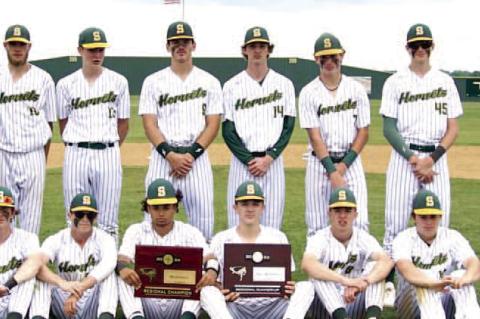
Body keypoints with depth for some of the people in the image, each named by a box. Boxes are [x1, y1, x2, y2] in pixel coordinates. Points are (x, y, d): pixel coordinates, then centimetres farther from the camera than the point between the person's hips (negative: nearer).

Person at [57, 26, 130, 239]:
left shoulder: (118, 82, 6)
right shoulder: (66, 84, 6)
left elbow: (123, 122, 10)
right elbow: (63, 122, 13)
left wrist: (109, 149, 9)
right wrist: (77, 149, 11)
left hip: (108, 154, 0)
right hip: (76, 155, 0)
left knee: (108, 222, 1)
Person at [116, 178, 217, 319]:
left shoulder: (190, 232, 8)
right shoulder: (136, 231, 9)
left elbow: (208, 258, -8)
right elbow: (123, 257, -9)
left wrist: (211, 272, -34)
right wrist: (123, 268, -36)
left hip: (179, 304, 0)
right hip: (147, 303, 0)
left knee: (202, 274, -26)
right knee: (126, 273, -26)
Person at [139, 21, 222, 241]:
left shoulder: (210, 82, 9)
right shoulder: (153, 82, 8)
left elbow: (213, 125, 3)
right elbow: (149, 124, 1)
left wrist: (191, 154, -10)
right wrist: (170, 155, -13)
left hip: (197, 158, 0)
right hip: (162, 157, 0)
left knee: (203, 221, -3)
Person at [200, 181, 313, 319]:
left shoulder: (278, 237, 12)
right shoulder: (220, 240, 8)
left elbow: (286, 280, 13)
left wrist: (290, 288, -13)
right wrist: (220, 293, -20)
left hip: (271, 306, 1)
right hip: (236, 307, -1)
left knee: (306, 287, -23)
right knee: (207, 291, -30)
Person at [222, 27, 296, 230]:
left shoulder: (284, 84, 8)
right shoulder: (232, 86, 5)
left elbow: (288, 127, 4)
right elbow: (227, 130, 2)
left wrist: (268, 158, -8)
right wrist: (249, 160, -9)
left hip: (273, 162, 1)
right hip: (242, 161, 0)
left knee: (272, 224, 0)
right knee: (238, 223, -2)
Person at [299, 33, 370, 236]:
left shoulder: (356, 90, 4)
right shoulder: (308, 93, -1)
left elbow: (363, 132, 3)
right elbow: (315, 136, -8)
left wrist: (344, 165, -8)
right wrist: (333, 172, -17)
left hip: (351, 161, 1)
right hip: (320, 162, -1)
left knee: (359, 222, -9)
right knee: (317, 226, 2)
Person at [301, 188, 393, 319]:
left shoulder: (364, 238, -1)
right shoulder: (320, 238, -7)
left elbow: (387, 261, -22)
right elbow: (307, 264, -31)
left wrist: (366, 281, -43)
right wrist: (345, 280, -45)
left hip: (356, 306, 2)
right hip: (326, 306, -2)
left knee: (375, 266, -17)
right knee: (318, 272, -26)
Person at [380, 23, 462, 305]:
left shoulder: (445, 81, 9)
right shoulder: (395, 82, 4)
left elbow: (453, 128, 5)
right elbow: (389, 128, -1)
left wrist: (432, 158, -9)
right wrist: (412, 159, -12)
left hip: (437, 157, 2)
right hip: (404, 155, -2)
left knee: (439, 223, -1)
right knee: (396, 221, -5)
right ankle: (389, 282, 2)